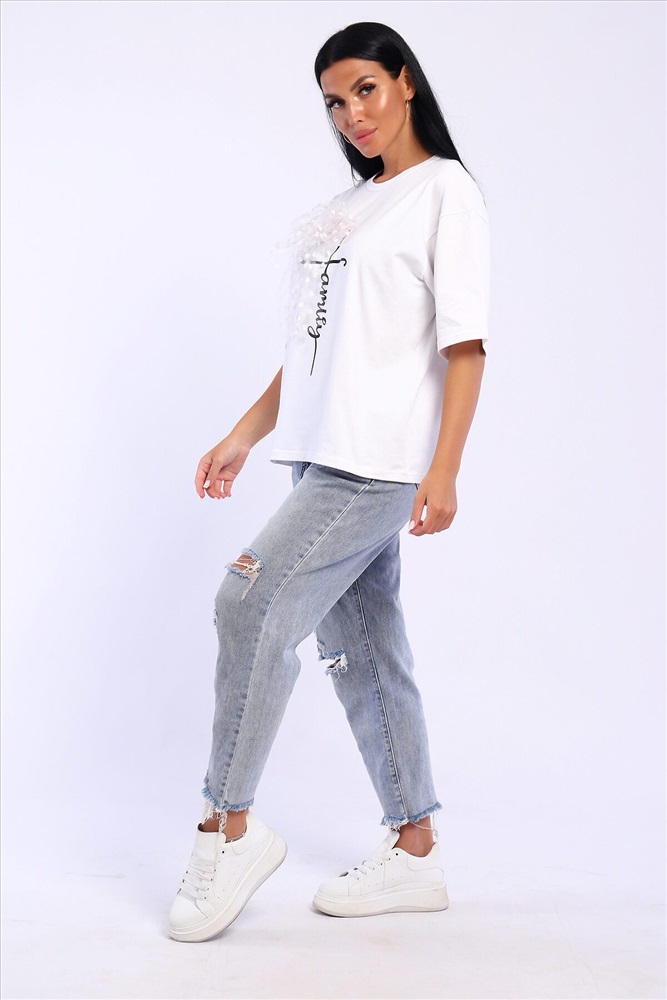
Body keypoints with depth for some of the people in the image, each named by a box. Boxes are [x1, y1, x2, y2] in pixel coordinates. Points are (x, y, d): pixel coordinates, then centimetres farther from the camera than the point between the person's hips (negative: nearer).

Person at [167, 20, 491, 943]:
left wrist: (444, 471, -18)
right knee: (361, 654, 7)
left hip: (383, 463, -8)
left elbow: (465, 345, -9)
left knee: (252, 604, -17)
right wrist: (243, 437, 17)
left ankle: (230, 826, -2)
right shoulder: (340, 209, 21)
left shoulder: (446, 191, 0)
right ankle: (415, 854, 18)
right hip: (325, 456, 8)